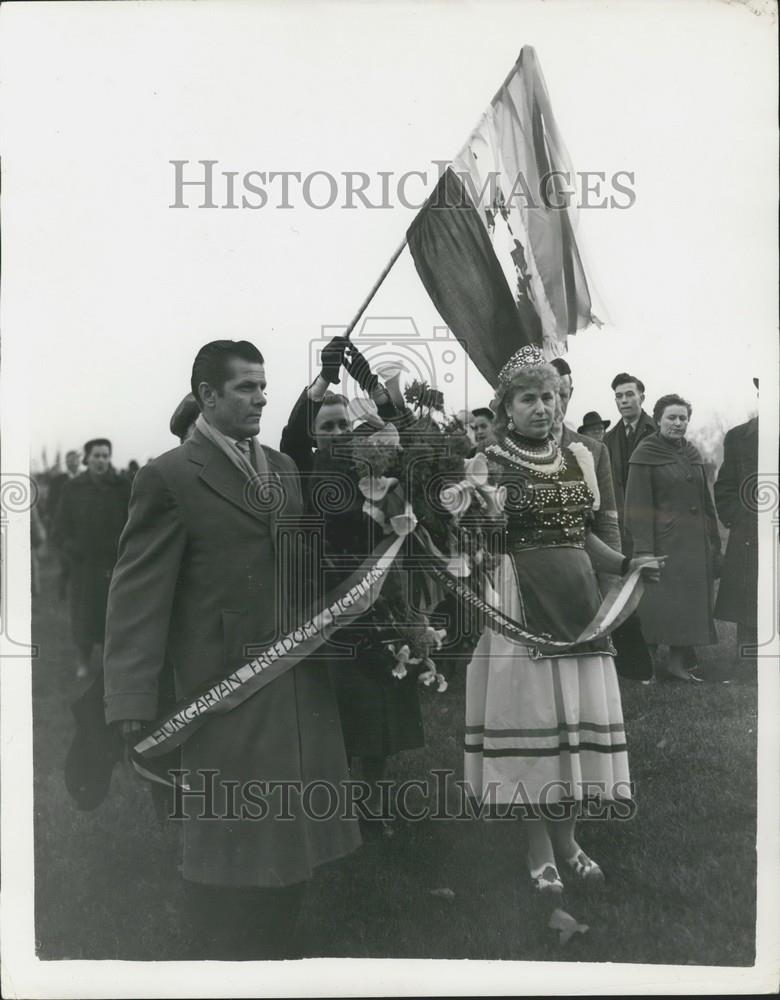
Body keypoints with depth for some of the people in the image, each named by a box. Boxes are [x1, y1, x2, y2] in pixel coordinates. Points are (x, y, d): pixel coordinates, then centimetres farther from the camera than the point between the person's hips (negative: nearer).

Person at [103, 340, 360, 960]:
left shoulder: (283, 467, 12)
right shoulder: (170, 478, -8)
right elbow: (140, 591, -12)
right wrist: (134, 699, -17)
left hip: (301, 674, 7)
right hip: (227, 677, -6)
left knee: (295, 828, 15)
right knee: (232, 831, 5)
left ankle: (276, 946, 33)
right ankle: (225, 956, 25)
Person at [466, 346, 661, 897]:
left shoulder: (577, 458, 12)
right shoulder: (490, 463, -4)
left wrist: (626, 565, 9)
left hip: (577, 598, 5)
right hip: (521, 600, -5)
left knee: (577, 714, 8)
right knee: (531, 713, -2)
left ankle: (567, 839, 24)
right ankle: (540, 850, 13)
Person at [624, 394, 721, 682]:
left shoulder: (692, 455, 14)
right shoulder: (645, 455, -6)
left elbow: (705, 500, 18)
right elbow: (638, 506, -10)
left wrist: (713, 540, 12)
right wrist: (644, 548, -16)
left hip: (695, 544, 6)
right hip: (664, 541, -6)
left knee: (691, 603, 5)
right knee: (663, 602, -5)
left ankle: (679, 661, 12)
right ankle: (648, 666, 3)